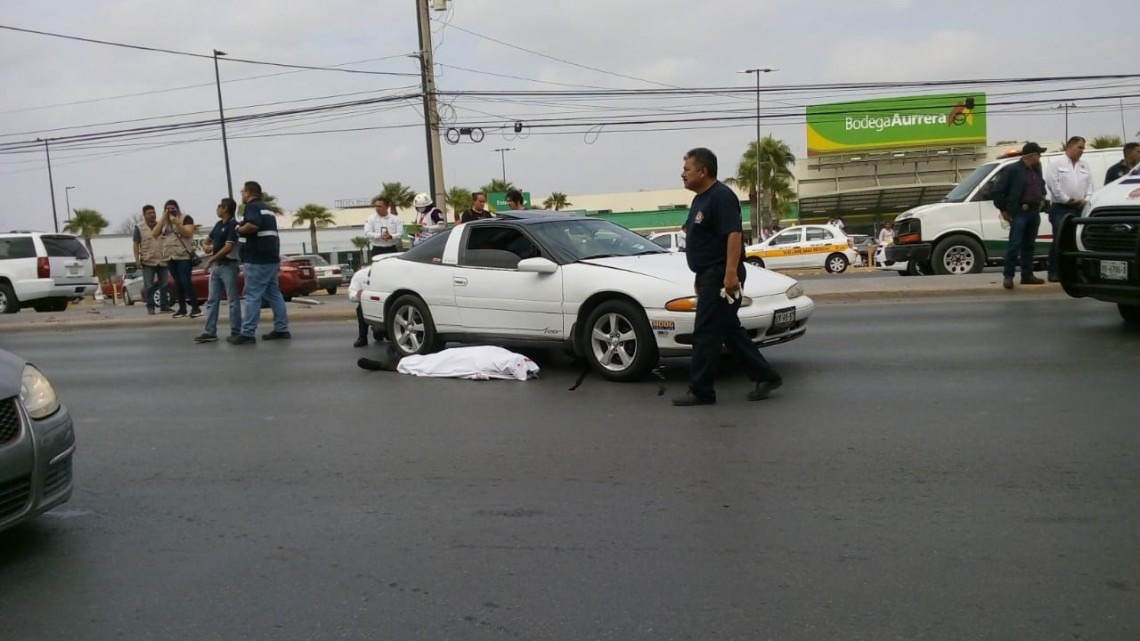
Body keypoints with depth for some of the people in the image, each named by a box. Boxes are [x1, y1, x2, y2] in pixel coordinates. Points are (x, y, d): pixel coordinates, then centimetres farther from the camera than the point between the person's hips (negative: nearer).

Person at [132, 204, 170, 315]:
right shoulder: (139, 228, 3)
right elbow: (136, 244, 1)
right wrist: (137, 259, -8)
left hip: (162, 260, 3)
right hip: (148, 261, -3)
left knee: (164, 285, 4)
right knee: (149, 286, -3)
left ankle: (164, 306, 11)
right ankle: (150, 307, 3)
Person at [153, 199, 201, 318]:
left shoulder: (185, 218, 1)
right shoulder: (163, 221, 17)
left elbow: (189, 233, -12)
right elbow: (155, 233, 3)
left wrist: (176, 223, -19)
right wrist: (163, 218, -1)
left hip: (184, 256, -6)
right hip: (170, 257, 6)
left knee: (186, 281, -14)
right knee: (177, 282, 5)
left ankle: (195, 307, -11)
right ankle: (182, 308, 7)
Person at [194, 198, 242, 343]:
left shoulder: (233, 225, -12)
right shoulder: (218, 224, 13)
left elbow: (228, 248, -20)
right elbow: (207, 240, 26)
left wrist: (210, 261, -18)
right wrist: (206, 246, 2)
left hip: (228, 266, -9)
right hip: (215, 266, 9)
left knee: (233, 300, -2)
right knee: (212, 300, 6)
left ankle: (236, 332, 2)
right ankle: (210, 332, 8)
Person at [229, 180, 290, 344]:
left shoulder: (252, 206, -9)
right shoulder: (266, 209, 22)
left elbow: (253, 225, -28)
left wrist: (239, 229, -11)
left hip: (257, 259, -10)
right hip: (270, 257, 10)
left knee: (253, 296, -8)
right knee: (274, 294, 10)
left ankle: (248, 334, -7)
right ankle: (282, 329, 11)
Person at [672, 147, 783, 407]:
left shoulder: (721, 197, -14)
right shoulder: (700, 199, 17)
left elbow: (734, 235, -23)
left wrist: (731, 273, -29)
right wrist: (700, 276, 23)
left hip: (721, 276, -10)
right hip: (709, 276, 10)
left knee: (706, 333, -6)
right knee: (729, 330, 13)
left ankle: (701, 391, 1)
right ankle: (766, 376, 20)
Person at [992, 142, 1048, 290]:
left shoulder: (1037, 169, 14)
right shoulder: (1012, 170, -10)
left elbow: (1042, 186, 33)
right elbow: (997, 190, -11)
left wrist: (1042, 199, 17)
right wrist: (1003, 210, -10)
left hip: (1034, 212, 7)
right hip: (1019, 212, -7)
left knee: (1028, 245, 11)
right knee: (1014, 245, -10)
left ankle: (1027, 275, 17)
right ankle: (1008, 276, -6)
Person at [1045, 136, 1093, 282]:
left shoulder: (1085, 166, 17)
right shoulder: (1056, 164, 0)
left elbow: (1090, 185, 13)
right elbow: (1053, 185, -9)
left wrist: (1086, 200, -4)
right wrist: (1067, 200, -11)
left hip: (1080, 208, 5)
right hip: (1060, 208, -5)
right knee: (1060, 240, -10)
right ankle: (1054, 272, -6)